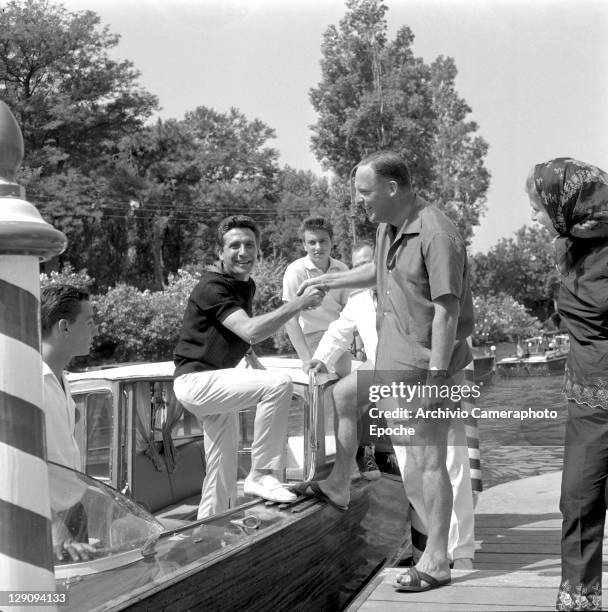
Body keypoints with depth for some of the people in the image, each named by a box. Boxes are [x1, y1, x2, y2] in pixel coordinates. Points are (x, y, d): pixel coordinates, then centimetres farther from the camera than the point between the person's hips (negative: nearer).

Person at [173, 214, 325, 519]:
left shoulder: (247, 286, 12)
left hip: (214, 384, 9)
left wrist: (255, 362, 13)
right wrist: (299, 303, -30)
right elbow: (251, 331, -30)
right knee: (279, 384, -28)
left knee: (223, 476, 10)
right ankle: (261, 475, -20)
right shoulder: (212, 287, -17)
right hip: (196, 380, -9)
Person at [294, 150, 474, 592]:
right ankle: (336, 488, 40)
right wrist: (329, 281, 27)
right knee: (342, 396, 22)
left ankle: (436, 562, 8)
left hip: (426, 366, -9)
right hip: (394, 361, 10)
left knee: (429, 462, -3)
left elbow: (446, 311, -26)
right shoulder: (389, 227, 5)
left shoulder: (436, 234, -24)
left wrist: (436, 377, -26)